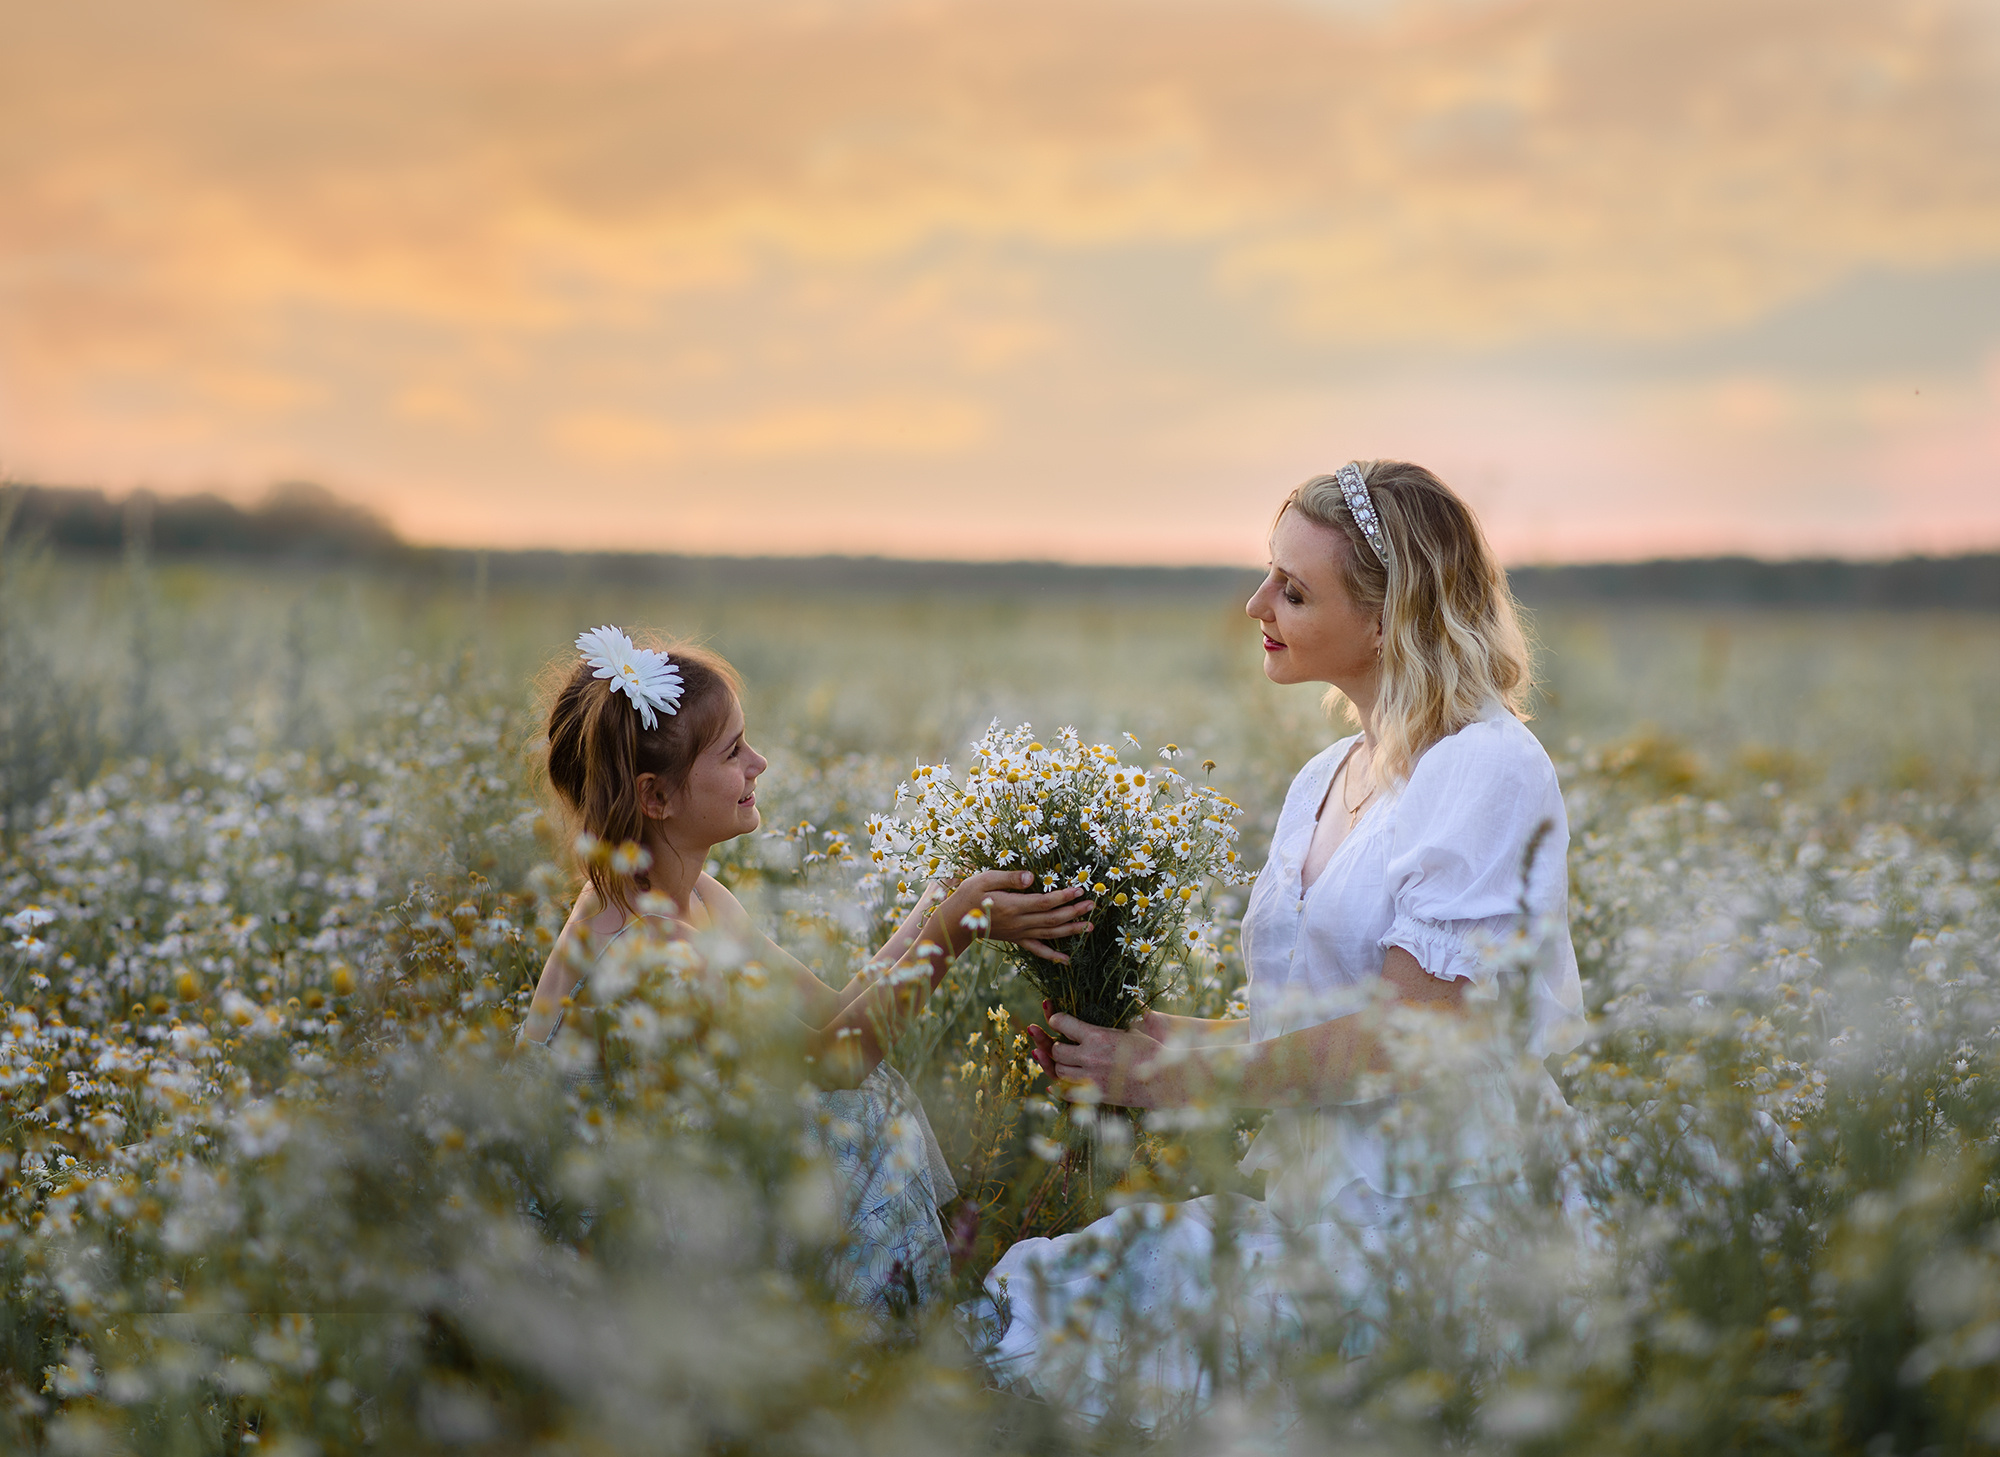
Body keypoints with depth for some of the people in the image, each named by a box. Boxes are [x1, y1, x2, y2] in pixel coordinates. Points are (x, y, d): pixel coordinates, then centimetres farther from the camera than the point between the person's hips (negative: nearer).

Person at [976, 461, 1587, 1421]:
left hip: (1431, 1216, -8)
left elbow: (1408, 1034, -17)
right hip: (1311, 1199, 8)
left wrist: (1176, 1075, -10)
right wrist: (1145, 1034, 1)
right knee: (1015, 1298, -11)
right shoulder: (1322, 782, 16)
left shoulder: (1488, 771, -11)